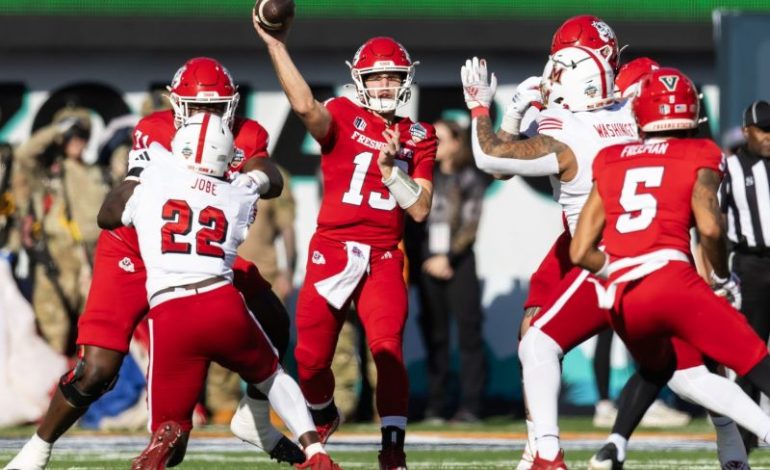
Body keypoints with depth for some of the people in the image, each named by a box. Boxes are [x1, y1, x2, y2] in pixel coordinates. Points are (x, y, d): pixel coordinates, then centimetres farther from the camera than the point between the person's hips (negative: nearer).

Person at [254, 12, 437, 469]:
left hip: (383, 259, 1)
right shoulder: (343, 116, 0)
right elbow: (306, 106, -24)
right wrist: (276, 46, -31)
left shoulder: (417, 137, 9)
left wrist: (391, 166, -12)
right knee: (311, 358, 6)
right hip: (332, 251, -1)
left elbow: (420, 209, 2)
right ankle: (323, 418, 38)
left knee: (388, 349, -19)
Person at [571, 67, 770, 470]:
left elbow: (581, 252, 15)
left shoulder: (611, 163, 21)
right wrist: (722, 279, 10)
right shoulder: (698, 156, 10)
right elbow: (709, 228, -6)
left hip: (621, 301, 5)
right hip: (670, 278, -5)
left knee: (657, 367, 34)